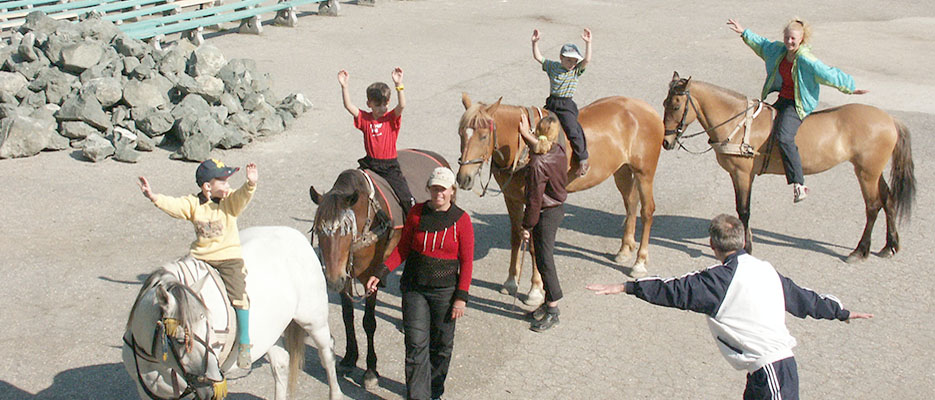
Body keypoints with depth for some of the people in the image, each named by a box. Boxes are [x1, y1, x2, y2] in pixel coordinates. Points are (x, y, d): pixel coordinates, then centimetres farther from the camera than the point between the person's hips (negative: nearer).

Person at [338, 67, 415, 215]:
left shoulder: (391, 118, -3)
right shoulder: (364, 118, 2)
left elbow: (402, 105, -22)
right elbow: (348, 106, -8)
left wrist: (398, 85, -34)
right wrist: (344, 86, -20)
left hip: (390, 166, -2)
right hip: (370, 163, 2)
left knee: (406, 197, -10)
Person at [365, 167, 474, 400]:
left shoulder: (461, 220, -7)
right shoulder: (417, 213, -2)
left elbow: (467, 262, -5)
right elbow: (402, 249, 5)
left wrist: (461, 297, -10)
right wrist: (381, 273, -6)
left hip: (445, 291, 0)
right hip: (414, 289, 1)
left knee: (441, 345, 13)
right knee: (416, 345, -2)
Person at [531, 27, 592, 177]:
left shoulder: (576, 69, -1)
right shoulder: (553, 66, 6)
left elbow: (587, 60, -17)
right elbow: (538, 57, 7)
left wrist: (588, 43, -26)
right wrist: (535, 42, -4)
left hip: (567, 107, -4)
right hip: (551, 104, 4)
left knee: (573, 131, -21)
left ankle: (583, 160, -14)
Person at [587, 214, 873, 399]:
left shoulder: (721, 280, -12)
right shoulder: (765, 269, 12)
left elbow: (675, 291, -13)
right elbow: (802, 297, 24)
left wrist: (625, 288, -10)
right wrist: (841, 312, 39)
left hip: (770, 371, -9)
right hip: (782, 364, 9)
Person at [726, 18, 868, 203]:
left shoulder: (806, 60, -18)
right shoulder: (779, 49, 4)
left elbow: (829, 74, -12)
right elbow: (762, 44, 24)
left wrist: (851, 88, -4)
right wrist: (744, 33, 25)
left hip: (798, 105, -9)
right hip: (780, 99, 9)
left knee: (784, 137, -30)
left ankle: (799, 184, -32)